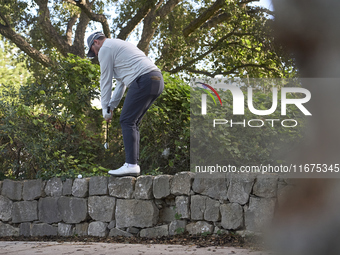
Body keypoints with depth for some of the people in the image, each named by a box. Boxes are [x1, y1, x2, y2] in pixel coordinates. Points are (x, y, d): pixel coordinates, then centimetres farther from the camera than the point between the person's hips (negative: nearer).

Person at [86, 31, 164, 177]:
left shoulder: (105, 49, 4)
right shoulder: (119, 45, 34)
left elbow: (106, 80, 4)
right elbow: (121, 82, 34)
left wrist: (106, 109, 11)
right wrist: (111, 105, 30)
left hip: (143, 80, -9)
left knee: (127, 121, -8)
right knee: (132, 122, 13)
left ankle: (131, 165, -16)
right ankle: (133, 164, 8)